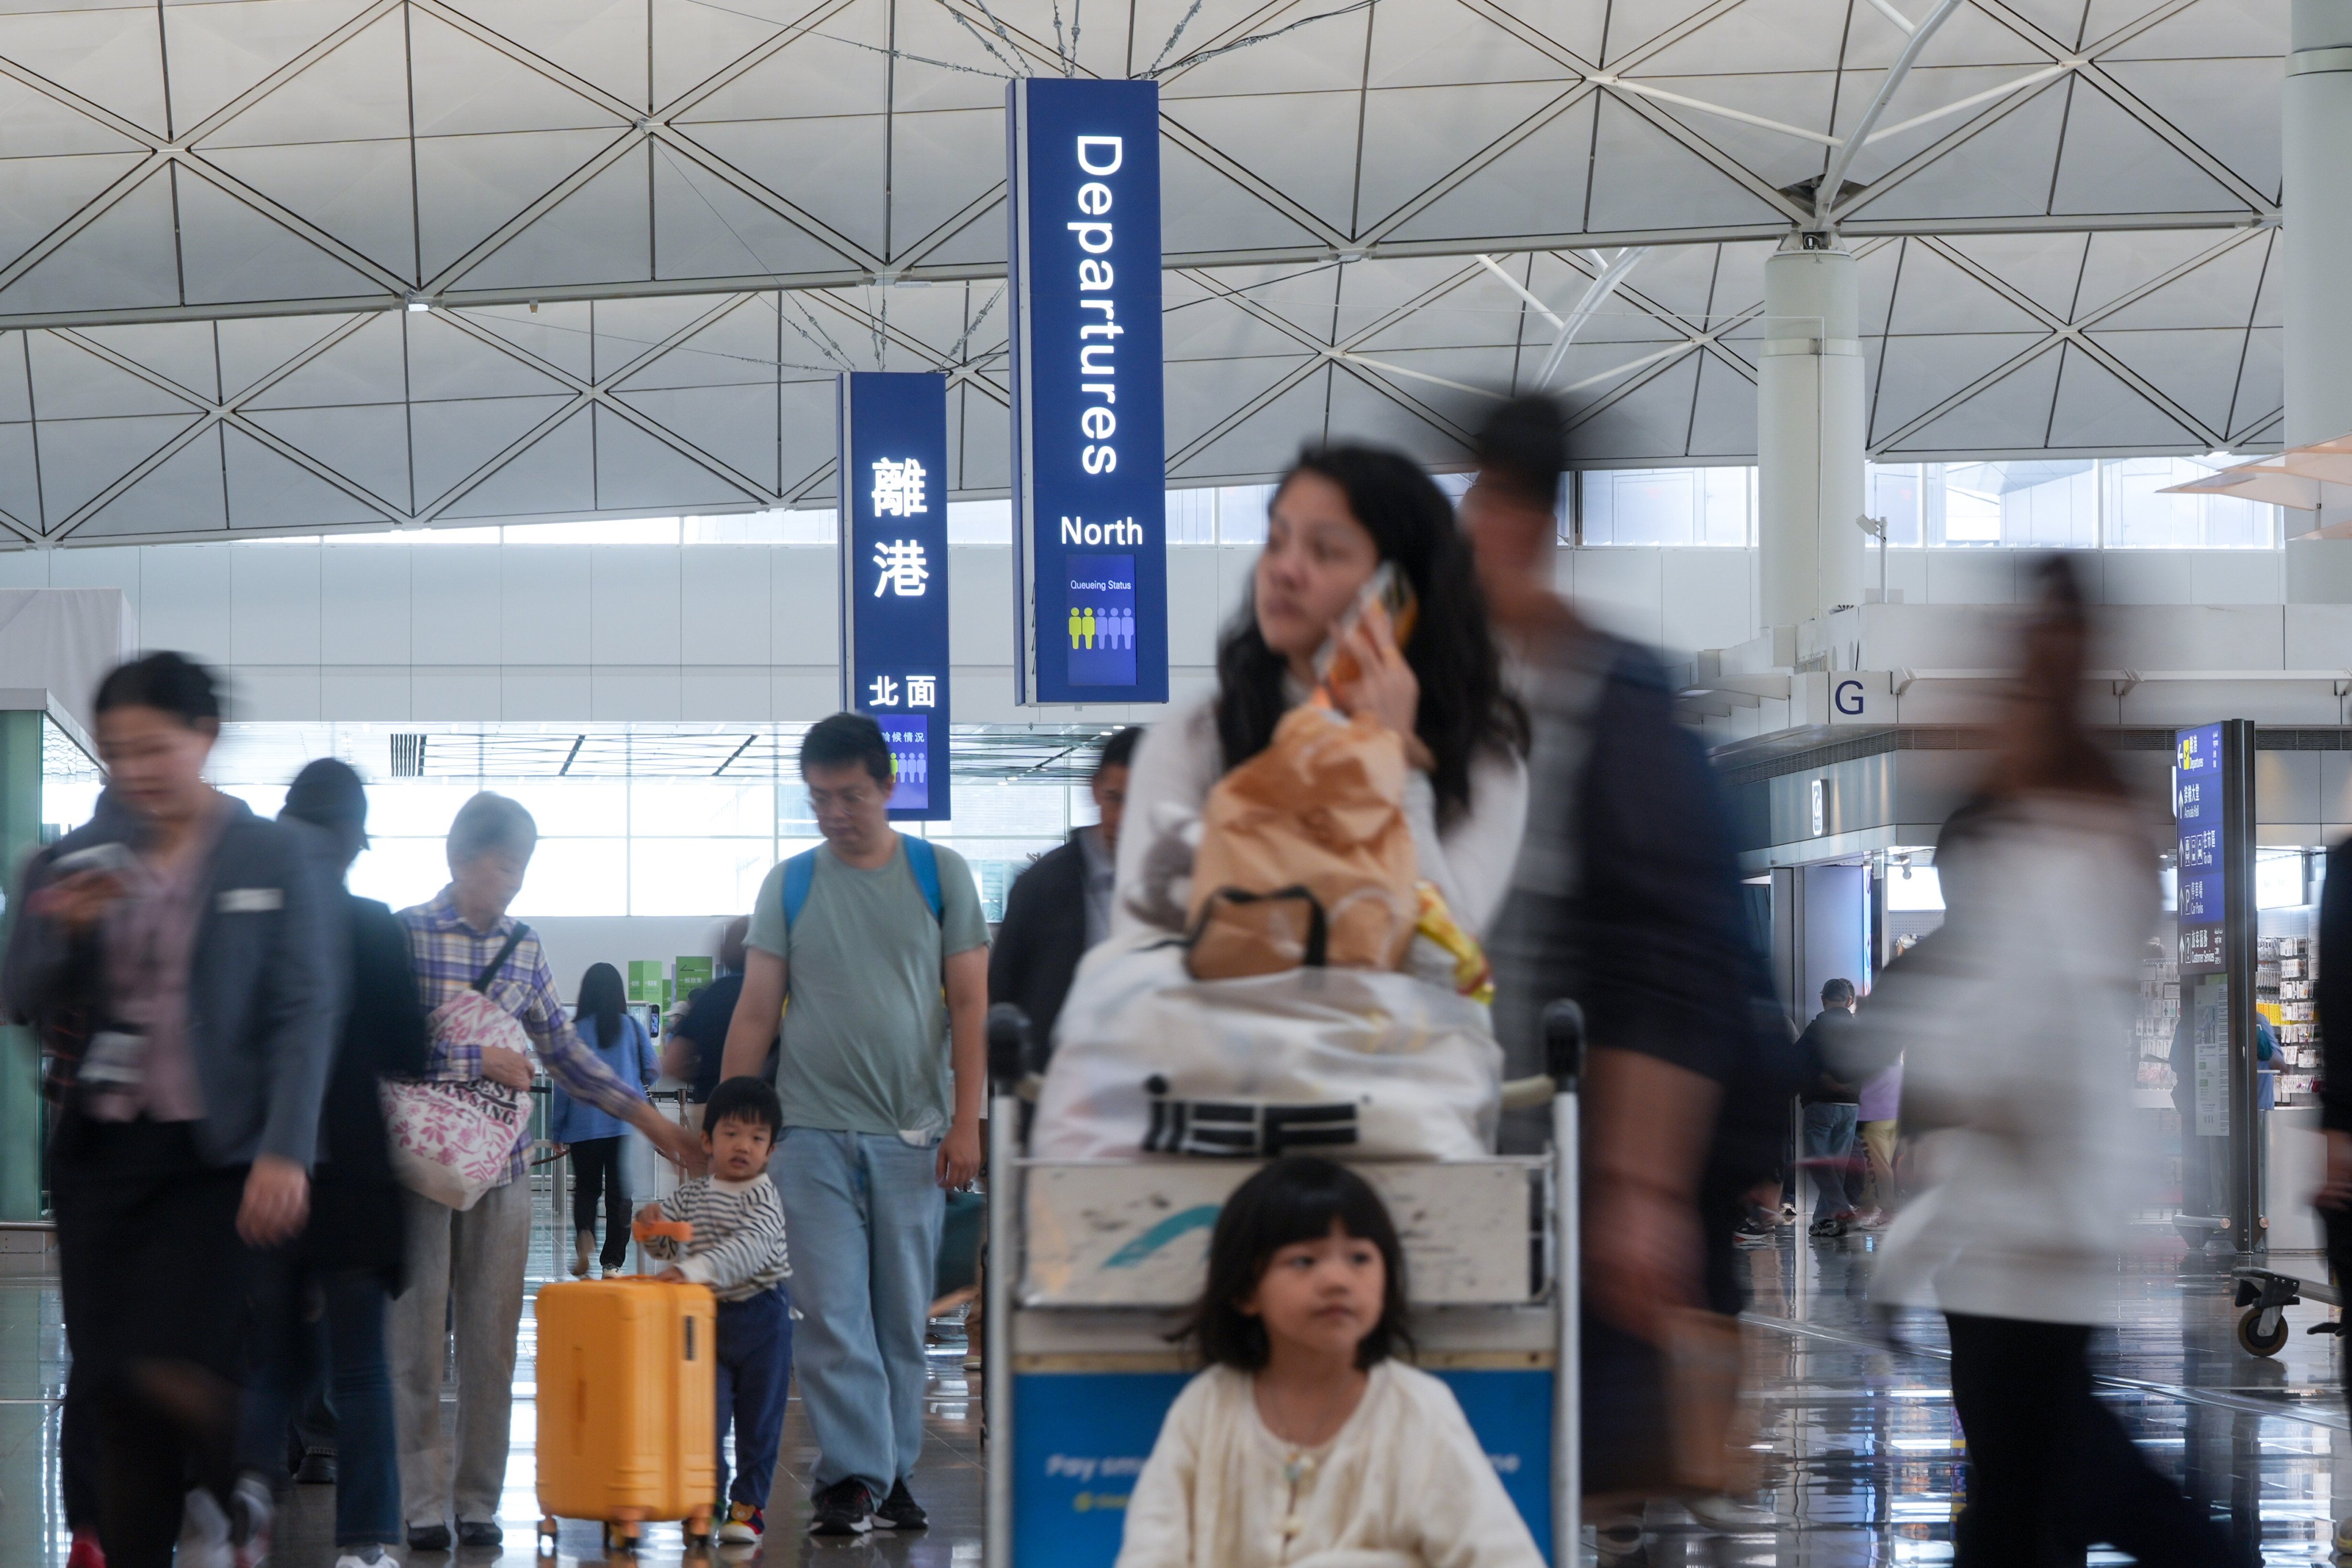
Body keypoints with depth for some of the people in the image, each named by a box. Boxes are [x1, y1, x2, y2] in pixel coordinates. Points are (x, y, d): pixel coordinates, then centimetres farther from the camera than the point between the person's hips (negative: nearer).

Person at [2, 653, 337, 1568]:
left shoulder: (272, 856, -4)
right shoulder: (78, 860, 7)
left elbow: (305, 1011, -6)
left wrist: (285, 1151, -14)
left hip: (211, 1152, -4)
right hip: (100, 1149, 4)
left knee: (169, 1370, -14)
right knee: (110, 1388, 5)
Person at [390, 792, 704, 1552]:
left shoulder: (523, 948, 11)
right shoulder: (405, 934, -5)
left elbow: (564, 1051, 16)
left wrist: (649, 1119, 12)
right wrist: (479, 1059, -14)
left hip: (500, 1167, 4)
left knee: (492, 1340, 5)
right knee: (419, 1337, -1)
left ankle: (479, 1499, 11)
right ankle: (424, 1503, 5)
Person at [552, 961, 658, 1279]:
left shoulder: (574, 1031, -2)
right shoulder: (633, 1027, 0)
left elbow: (563, 1083, -1)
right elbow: (652, 1072, 4)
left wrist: (557, 1131, 6)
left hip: (584, 1124, 0)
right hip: (626, 1122, 0)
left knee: (586, 1187, 13)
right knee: (619, 1192, 6)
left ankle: (584, 1235, -14)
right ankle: (613, 1262, 3)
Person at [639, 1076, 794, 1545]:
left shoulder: (764, 1198, -12)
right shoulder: (693, 1195, 5)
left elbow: (751, 1247, -29)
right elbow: (665, 1246, 14)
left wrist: (697, 1268, -41)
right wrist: (652, 1224, -10)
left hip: (762, 1317, -4)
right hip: (707, 1317, 4)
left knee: (759, 1420, 4)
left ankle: (749, 1504, 12)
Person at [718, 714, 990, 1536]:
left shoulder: (941, 874, 5)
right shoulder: (788, 885, 7)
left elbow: (971, 1006, 3)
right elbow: (755, 1013, 7)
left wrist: (967, 1121, -4)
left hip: (912, 1134, 0)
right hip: (812, 1132, 0)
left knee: (902, 1320, 5)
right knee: (833, 1319, -6)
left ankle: (892, 1475, 14)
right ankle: (852, 1478, -5)